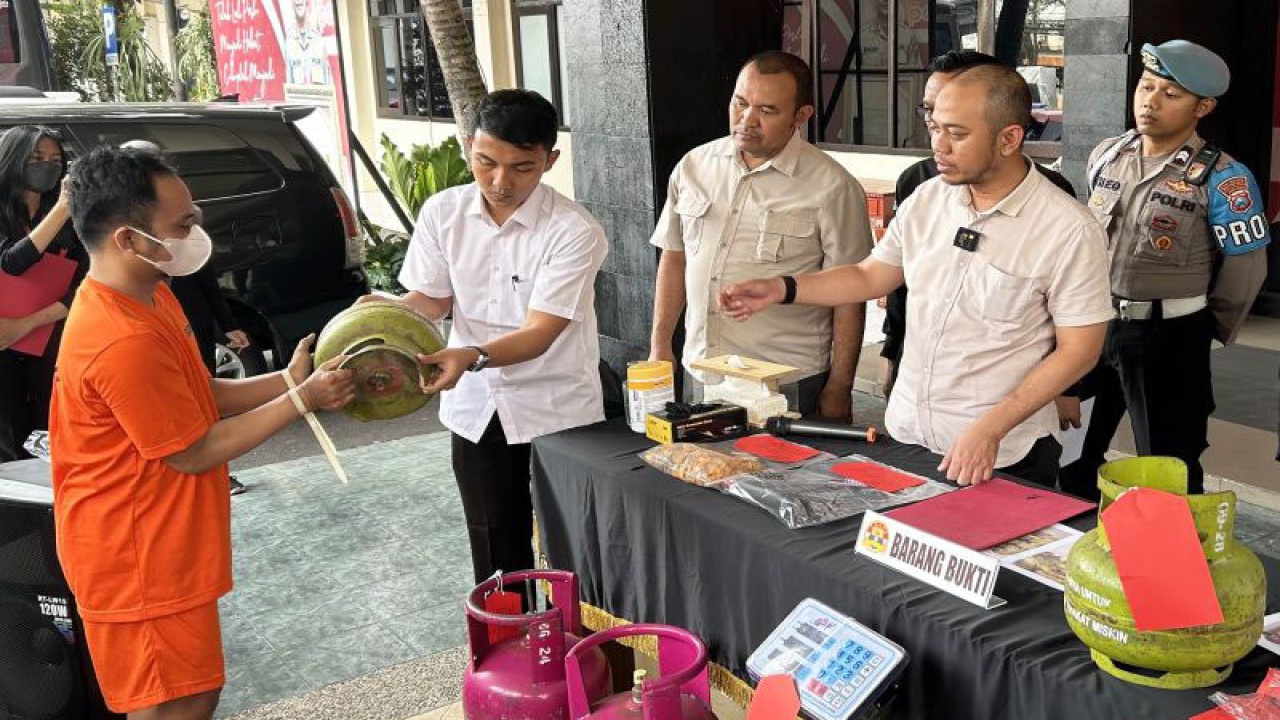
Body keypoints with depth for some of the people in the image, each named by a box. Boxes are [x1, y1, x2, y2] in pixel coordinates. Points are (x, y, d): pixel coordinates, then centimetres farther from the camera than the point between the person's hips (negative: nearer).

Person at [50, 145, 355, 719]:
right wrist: (300, 400, -15)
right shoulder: (123, 341, -30)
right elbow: (194, 452, -21)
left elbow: (198, 396, 10)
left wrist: (288, 381, -2)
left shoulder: (149, 295, 3)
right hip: (139, 559, -10)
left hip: (162, 544, 10)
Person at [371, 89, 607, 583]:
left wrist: (472, 357, -39)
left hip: (556, 411, -3)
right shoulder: (443, 213, -3)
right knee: (497, 550, 12)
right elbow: (431, 299, 5)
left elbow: (540, 332, -23)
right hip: (477, 408, 4)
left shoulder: (574, 231, -18)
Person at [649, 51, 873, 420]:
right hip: (698, 373, 4)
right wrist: (660, 345, 11)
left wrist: (839, 389, -7)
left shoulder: (832, 187, -8)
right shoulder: (694, 166, 6)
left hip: (787, 386, -4)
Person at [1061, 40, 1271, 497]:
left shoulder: (1221, 178, -14)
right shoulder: (1105, 156, 4)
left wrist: (1211, 330, 2)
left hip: (1168, 335, -5)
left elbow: (1245, 266, -7)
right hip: (1093, 320, 6)